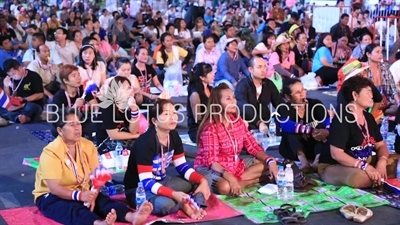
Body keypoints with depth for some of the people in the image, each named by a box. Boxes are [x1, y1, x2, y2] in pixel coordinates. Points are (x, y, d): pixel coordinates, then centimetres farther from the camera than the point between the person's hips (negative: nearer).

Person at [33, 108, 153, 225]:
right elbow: (54, 188, -24)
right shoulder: (51, 151, -17)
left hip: (82, 193, 5)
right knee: (74, 210, -37)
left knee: (104, 201, -24)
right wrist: (79, 196, -39)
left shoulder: (88, 146, 0)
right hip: (52, 196, -5)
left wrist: (92, 196, -27)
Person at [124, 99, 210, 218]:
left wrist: (202, 180, -13)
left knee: (200, 183, 0)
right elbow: (146, 182, -28)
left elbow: (182, 166, 4)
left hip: (161, 181, 8)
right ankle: (185, 205, -7)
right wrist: (174, 194, -39)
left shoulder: (173, 136, -3)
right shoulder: (145, 142, -26)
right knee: (165, 204, -37)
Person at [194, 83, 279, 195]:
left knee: (268, 164, 0)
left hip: (235, 165, 7)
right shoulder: (210, 127, -20)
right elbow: (211, 161, -26)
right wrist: (230, 177, -41)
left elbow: (253, 147, 1)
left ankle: (238, 181, -12)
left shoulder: (238, 121, 1)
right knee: (225, 187, -39)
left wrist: (270, 161, -16)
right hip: (210, 168, -7)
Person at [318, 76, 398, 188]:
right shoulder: (341, 119, -19)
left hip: (363, 163, 8)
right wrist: (365, 167, -31)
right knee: (361, 177, -38)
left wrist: (382, 162, -14)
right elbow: (336, 154, -26)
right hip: (333, 167, -8)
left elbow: (381, 145, 10)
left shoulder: (368, 117, 8)